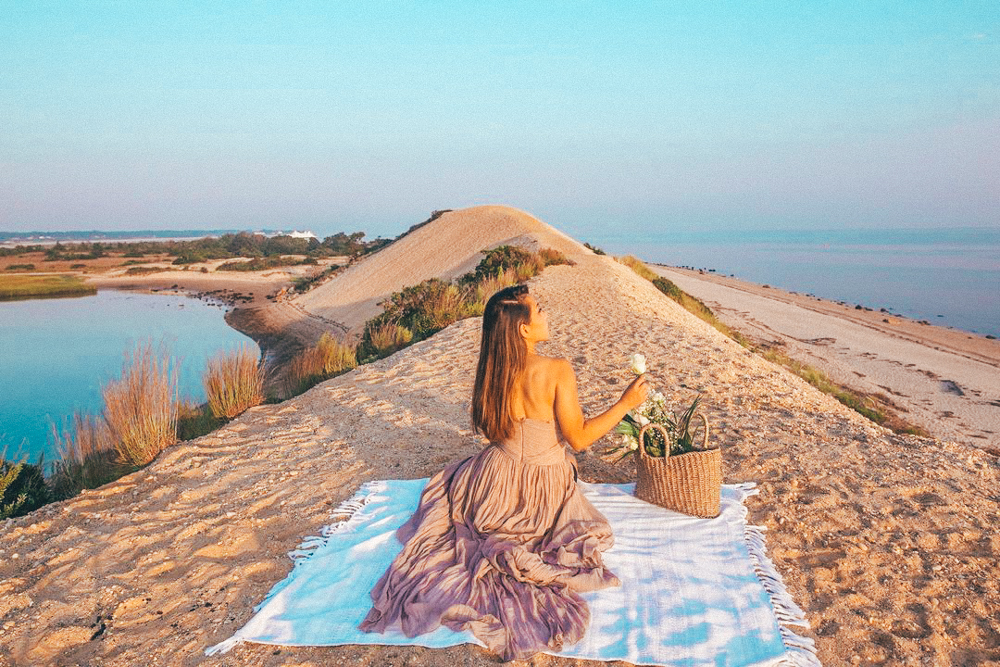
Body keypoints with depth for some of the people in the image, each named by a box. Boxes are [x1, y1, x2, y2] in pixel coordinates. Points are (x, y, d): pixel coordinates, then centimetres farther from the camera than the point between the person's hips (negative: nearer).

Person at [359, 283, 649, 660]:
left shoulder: (491, 371, -10)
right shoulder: (557, 371, -25)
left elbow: (491, 430, 5)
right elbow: (579, 438, -17)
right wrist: (626, 404, -8)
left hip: (497, 481, 4)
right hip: (543, 491, -3)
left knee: (449, 483, 37)